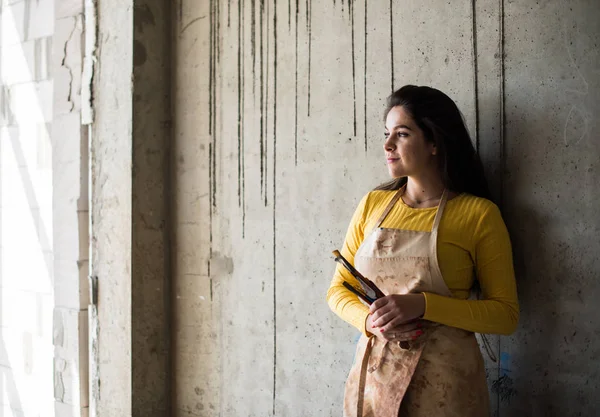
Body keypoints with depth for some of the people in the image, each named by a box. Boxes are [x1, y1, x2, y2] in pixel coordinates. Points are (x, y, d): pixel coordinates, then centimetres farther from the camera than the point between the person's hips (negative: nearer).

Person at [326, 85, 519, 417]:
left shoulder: (478, 214, -7)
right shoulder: (373, 204, 5)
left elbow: (505, 315, -8)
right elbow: (338, 290, 9)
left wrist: (422, 305, -20)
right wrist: (369, 320, -13)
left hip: (443, 380, -3)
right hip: (372, 371, 4)